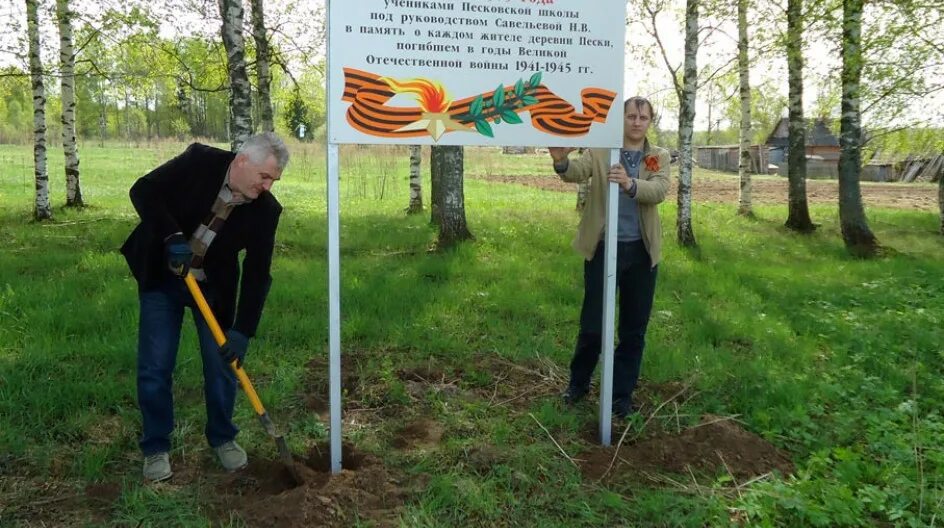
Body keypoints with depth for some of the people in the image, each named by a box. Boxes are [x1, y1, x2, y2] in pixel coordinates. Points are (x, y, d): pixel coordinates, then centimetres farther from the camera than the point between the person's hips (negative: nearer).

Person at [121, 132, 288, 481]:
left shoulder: (266, 209, -16)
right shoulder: (199, 161, -20)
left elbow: (257, 273, -15)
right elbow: (144, 190, -16)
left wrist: (242, 331, -20)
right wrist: (171, 235, -30)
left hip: (213, 287, 2)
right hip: (161, 278, -1)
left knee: (223, 362, 2)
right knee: (155, 367, -2)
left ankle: (222, 438, 24)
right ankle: (155, 448, 15)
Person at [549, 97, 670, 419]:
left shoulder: (659, 157, 4)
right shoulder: (599, 151, 1)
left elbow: (659, 191, -15)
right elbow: (577, 172, -18)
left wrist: (630, 184, -35)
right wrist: (561, 162, -42)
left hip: (641, 252, 2)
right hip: (603, 248, -2)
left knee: (634, 328, 10)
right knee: (592, 324, 5)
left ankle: (622, 394, 25)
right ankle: (578, 383, 29)